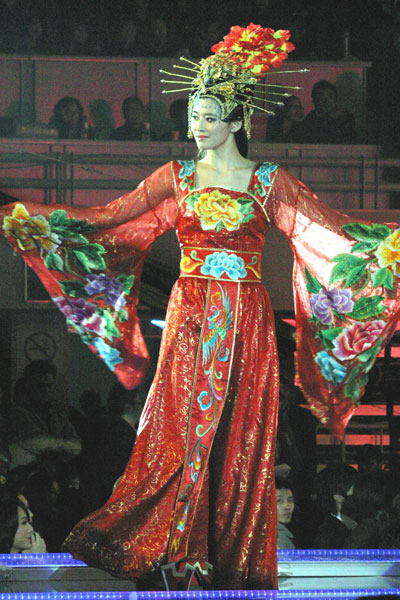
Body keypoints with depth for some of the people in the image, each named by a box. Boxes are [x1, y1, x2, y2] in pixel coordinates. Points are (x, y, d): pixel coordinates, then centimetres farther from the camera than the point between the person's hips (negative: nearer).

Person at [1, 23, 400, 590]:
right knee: (179, 432, -4)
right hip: (189, 318, 2)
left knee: (236, 437, -2)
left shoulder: (268, 183, 2)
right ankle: (170, 557, 0)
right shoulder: (177, 178, 8)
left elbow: (329, 229, -4)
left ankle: (232, 560, 4)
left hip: (243, 323, -2)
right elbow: (107, 219, 8)